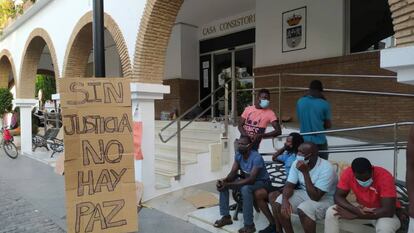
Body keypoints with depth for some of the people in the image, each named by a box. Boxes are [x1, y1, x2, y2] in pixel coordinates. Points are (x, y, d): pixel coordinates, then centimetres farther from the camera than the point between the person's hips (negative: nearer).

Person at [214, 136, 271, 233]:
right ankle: (226, 217, 1)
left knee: (245, 188, -40)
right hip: (247, 180, 8)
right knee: (222, 184, -7)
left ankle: (249, 225, -27)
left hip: (262, 182, -7)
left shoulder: (256, 158, -30)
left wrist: (229, 184, -40)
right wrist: (224, 180, -28)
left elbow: (251, 180, -37)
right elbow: (233, 173, -5)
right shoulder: (238, 155, -7)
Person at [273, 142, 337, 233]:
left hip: (325, 198, -6)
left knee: (303, 210, -35)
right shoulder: (297, 163, -9)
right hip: (304, 193, 6)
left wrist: (305, 172, -35)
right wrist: (285, 200, -29)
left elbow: (315, 197, -31)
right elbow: (289, 185, -8)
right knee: (277, 204, -14)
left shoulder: (326, 169, -28)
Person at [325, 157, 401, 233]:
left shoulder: (384, 177, -28)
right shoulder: (348, 173, -18)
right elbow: (338, 197, -12)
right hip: (362, 209, 4)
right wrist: (355, 210, -32)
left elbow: (389, 211, -32)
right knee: (331, 212, -18)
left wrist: (354, 215, -32)